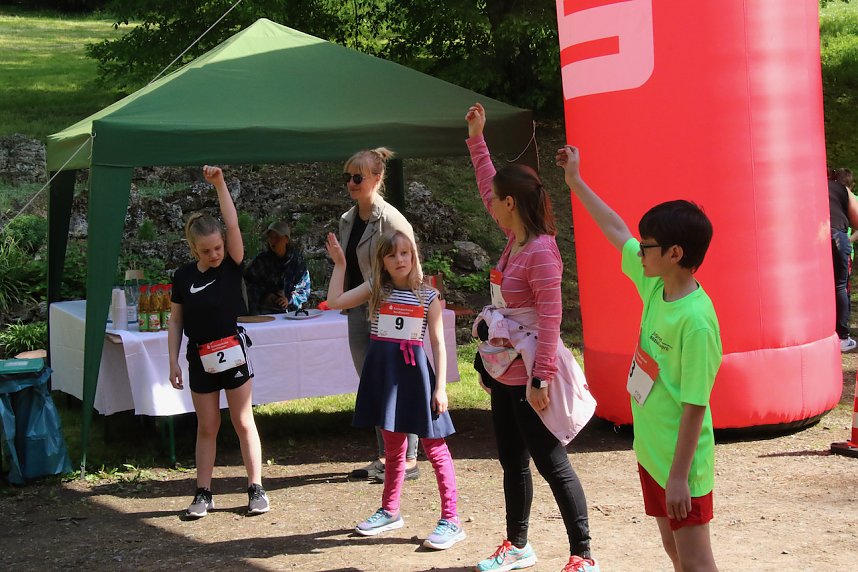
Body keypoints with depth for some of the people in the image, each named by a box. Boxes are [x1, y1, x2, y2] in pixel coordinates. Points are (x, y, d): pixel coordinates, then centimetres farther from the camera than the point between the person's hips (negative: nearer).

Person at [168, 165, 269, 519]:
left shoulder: (232, 265, -5)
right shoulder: (184, 276, 0)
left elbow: (233, 225, -17)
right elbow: (175, 321, 5)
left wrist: (220, 184, -22)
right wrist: (173, 361, 1)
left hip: (232, 352, -2)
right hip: (200, 357, 2)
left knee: (243, 422, 4)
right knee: (206, 427, 9)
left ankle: (256, 489, 10)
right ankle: (203, 494, 15)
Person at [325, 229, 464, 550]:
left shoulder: (428, 296, -1)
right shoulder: (376, 289, 6)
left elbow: (438, 343, 0)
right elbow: (335, 302, -2)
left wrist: (440, 386, -6)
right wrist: (339, 264, 1)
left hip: (414, 371, -3)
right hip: (382, 370, 3)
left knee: (434, 446, -2)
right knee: (392, 445, 16)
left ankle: (451, 520, 0)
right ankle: (390, 511, 30)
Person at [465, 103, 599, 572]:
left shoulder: (541, 253, -21)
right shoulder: (514, 241, 5)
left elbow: (550, 319, -24)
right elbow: (489, 188, 22)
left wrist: (540, 378, -25)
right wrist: (477, 141, 23)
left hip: (529, 379, -9)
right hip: (505, 374, 9)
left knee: (552, 464, -2)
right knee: (512, 461, 18)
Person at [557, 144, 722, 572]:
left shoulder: (695, 320, -25)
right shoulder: (655, 285, -2)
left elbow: (694, 406, -23)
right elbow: (617, 231, 13)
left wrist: (679, 476, -21)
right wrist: (575, 182, 19)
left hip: (680, 460, -9)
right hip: (651, 450, 9)